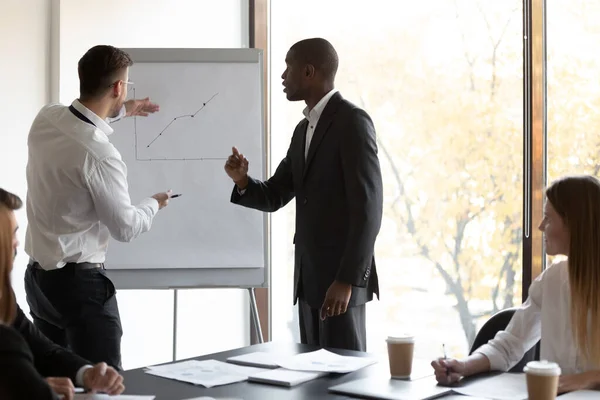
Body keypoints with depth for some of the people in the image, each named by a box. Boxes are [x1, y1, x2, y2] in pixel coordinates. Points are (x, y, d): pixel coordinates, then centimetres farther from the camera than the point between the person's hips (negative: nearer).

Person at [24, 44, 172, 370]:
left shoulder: (45, 119, -2)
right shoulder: (99, 154, -24)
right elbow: (126, 228, -12)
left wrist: (120, 111, 34)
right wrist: (154, 204, 8)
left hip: (37, 275, 9)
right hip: (80, 282, -9)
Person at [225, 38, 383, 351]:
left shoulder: (352, 121, -13)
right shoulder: (303, 129, 15)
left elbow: (368, 207, -19)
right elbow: (274, 197, 17)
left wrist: (348, 280, -23)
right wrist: (243, 181, -5)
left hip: (341, 278, -8)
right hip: (308, 276, 9)